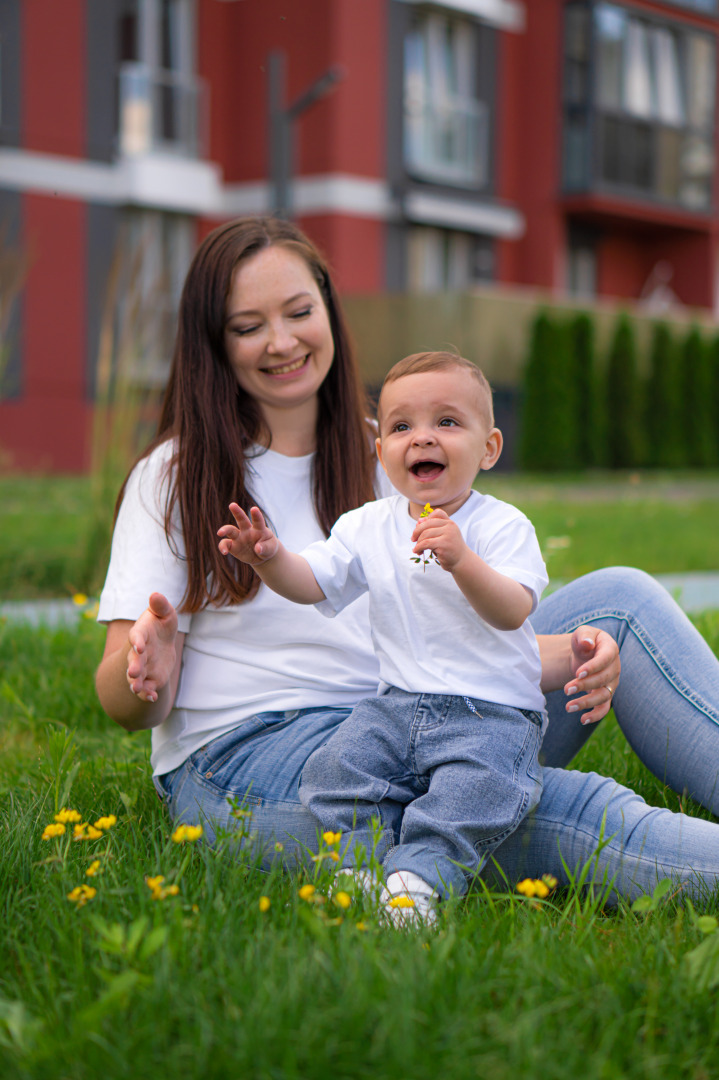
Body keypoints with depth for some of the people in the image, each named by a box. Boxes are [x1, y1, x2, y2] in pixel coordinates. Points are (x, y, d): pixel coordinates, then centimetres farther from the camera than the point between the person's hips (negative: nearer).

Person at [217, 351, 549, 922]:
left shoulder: (503, 526, -6)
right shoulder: (369, 525, 9)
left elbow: (513, 612, -18)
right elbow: (314, 582, 8)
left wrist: (462, 560, -36)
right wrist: (272, 559, -15)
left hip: (492, 711, -4)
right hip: (398, 704, 4)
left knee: (475, 787, -32)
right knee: (339, 766, -18)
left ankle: (418, 876, -29)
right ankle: (360, 866, -11)